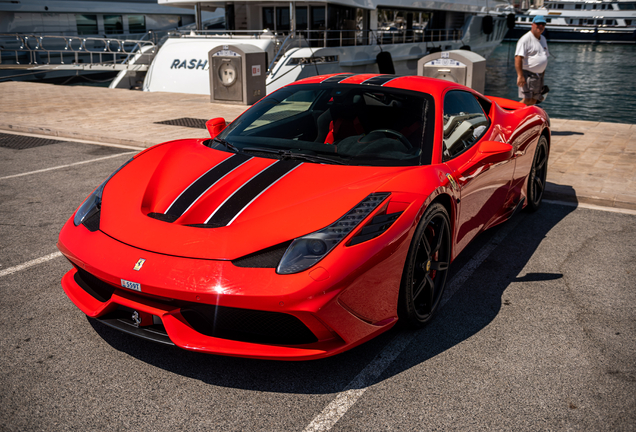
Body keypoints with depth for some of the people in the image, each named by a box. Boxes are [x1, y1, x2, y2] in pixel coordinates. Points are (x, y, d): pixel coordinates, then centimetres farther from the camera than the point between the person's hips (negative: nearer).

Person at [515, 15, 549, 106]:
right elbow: (518, 58, -19)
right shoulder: (525, 39, -11)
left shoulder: (543, 39, 17)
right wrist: (520, 75, -26)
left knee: (533, 101, 7)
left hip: (539, 75, 8)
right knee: (526, 100, -16)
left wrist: (542, 73, 21)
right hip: (527, 74, -8)